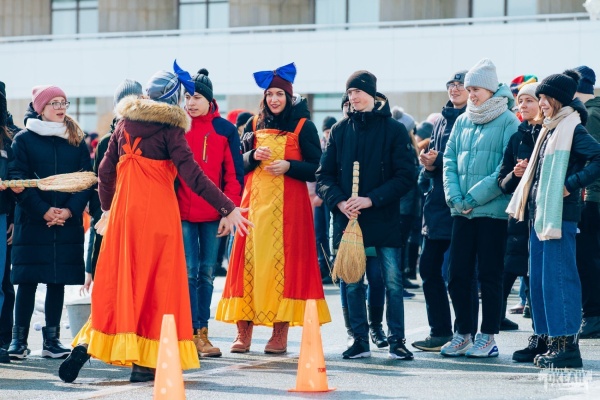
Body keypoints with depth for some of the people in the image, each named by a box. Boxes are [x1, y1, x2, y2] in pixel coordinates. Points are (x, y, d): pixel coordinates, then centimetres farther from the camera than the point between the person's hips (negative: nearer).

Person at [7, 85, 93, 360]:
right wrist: (43, 211, -15)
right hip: (32, 221, -3)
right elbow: (18, 181, -5)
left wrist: (70, 210, -11)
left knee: (58, 280, 4)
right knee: (28, 280, -3)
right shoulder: (24, 139, 1)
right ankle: (19, 340, 2)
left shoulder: (76, 141, 10)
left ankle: (52, 340, 10)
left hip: (67, 222, 3)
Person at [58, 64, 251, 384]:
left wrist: (107, 208, 27)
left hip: (123, 208, 5)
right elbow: (191, 174, -12)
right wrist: (228, 208, -11)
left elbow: (105, 171, 13)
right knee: (155, 282, 2)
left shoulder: (125, 122, 10)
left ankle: (86, 344, -6)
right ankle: (145, 362, 2)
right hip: (158, 210, -5)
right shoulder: (170, 127, -5)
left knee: (115, 281, 9)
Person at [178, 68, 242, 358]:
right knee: (189, 271, -4)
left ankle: (202, 332, 14)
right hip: (182, 212, -1)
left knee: (207, 271, 7)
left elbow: (233, 173, 3)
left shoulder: (225, 129, 4)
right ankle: (193, 333, -3)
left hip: (212, 213, 1)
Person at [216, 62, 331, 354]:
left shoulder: (303, 127, 1)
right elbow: (238, 163, 14)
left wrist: (289, 166, -16)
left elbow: (316, 169, -2)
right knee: (250, 261, -2)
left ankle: (281, 333, -3)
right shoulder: (254, 125, 13)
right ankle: (244, 331, 0)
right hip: (255, 200, 4)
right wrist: (254, 156, -6)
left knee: (284, 262, -6)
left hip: (288, 204, -3)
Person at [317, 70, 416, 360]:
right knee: (352, 282, 4)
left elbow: (405, 177, -5)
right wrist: (339, 201, -11)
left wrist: (371, 199, -15)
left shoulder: (394, 129, 0)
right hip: (347, 218, 3)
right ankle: (360, 339, 12)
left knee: (392, 281, -2)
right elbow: (324, 174, 8)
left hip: (384, 218, -3)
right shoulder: (340, 130, 9)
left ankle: (396, 340, 5)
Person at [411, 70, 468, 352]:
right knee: (429, 267, 7)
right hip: (437, 202, 7)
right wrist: (428, 164, 1)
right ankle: (440, 331, 15)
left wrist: (440, 160, -17)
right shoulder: (443, 121, 17)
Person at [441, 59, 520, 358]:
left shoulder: (508, 122, -5)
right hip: (462, 211, 6)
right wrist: (454, 196, -5)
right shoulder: (462, 121, 13)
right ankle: (462, 335, 15)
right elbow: (450, 160, 11)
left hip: (493, 210, -5)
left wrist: (474, 197, -14)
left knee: (489, 275, -1)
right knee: (457, 274, 5)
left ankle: (487, 337, 6)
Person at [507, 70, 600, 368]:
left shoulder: (573, 130, -9)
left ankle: (568, 345, -8)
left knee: (558, 277, -10)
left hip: (560, 215, -10)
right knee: (540, 278, 10)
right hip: (541, 214, 10)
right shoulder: (551, 129, 19)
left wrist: (572, 184, -19)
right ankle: (554, 341, 15)